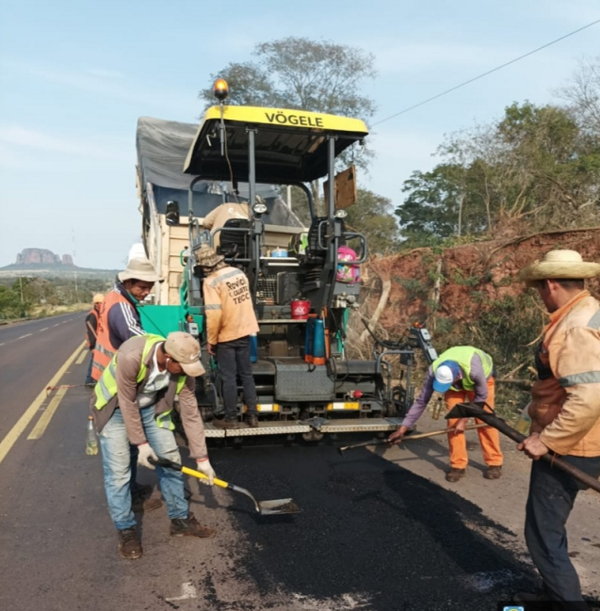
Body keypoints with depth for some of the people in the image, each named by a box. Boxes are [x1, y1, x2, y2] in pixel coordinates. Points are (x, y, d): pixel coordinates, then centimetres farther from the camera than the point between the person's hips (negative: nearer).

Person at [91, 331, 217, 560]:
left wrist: (201, 457, -13)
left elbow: (190, 413, -16)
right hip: (114, 407, -4)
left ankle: (180, 519, 20)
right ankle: (126, 530, 12)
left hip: (150, 406, 4)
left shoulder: (182, 369, -24)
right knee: (118, 470, -6)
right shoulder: (131, 356, -40)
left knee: (171, 460, 3)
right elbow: (127, 404, -27)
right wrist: (141, 443, -20)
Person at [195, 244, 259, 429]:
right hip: (245, 331, 6)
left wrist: (211, 341, -12)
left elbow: (214, 314, -22)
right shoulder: (239, 273, 2)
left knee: (229, 378, 5)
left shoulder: (211, 281, -17)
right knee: (246, 374, 13)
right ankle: (252, 415, 18)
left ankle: (231, 418, 14)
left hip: (226, 336, -6)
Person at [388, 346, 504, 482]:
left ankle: (494, 463, 9)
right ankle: (458, 465, 1)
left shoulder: (474, 370, -46)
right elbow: (421, 401, -26)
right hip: (455, 386, 2)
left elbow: (481, 396, -25)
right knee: (453, 421, -9)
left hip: (482, 377, -2)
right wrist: (403, 428, -25)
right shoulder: (433, 371, -37)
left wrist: (464, 420, -24)